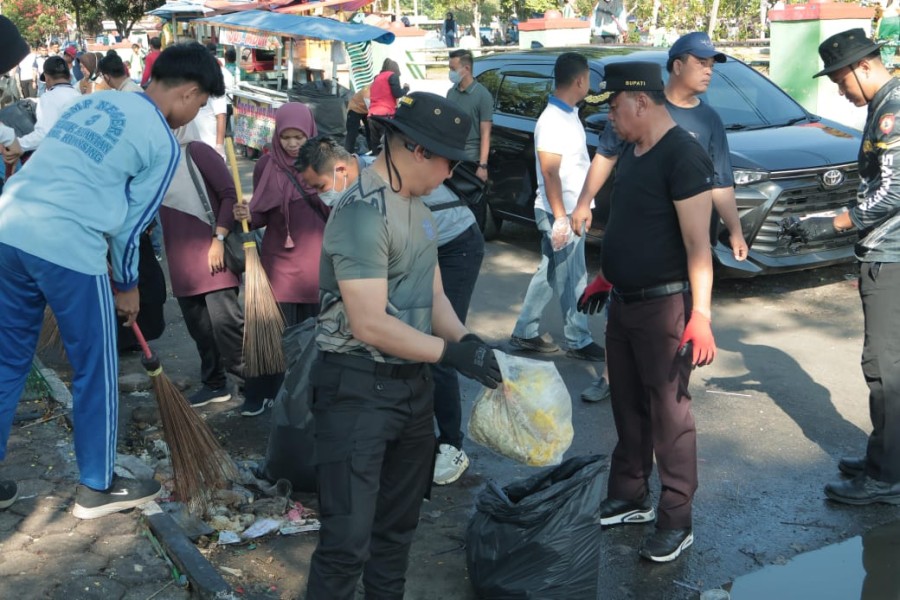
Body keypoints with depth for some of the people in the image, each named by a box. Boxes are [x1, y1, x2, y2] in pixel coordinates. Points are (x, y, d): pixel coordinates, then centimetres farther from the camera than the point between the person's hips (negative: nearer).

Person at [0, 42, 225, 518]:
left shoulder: (96, 100, 20)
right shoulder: (163, 143, 0)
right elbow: (130, 223, 3)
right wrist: (128, 286, 18)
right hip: (68, 249, -7)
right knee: (95, 372, 10)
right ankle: (97, 487, 22)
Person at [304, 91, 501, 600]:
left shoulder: (417, 205, 10)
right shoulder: (363, 212, -20)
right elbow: (370, 325, -24)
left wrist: (467, 340, -6)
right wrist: (452, 353, -19)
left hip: (413, 384, 9)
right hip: (359, 388, -9)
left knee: (398, 524, 20)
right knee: (348, 538, -5)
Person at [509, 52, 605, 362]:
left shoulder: (568, 115, 10)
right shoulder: (553, 121, -20)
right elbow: (550, 173, -23)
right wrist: (560, 218, -24)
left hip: (571, 210, 10)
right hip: (560, 213, -10)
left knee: (550, 273, 15)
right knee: (572, 279, 2)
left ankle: (525, 333, 23)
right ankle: (579, 341, 15)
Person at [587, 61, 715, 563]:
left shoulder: (683, 155, -18)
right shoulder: (633, 149, 10)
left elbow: (698, 242, -22)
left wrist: (700, 313, -27)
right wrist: (609, 277, 23)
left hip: (664, 305, -9)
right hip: (625, 301, 9)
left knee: (668, 412, -1)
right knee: (628, 405, 17)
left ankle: (677, 522, 11)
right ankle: (630, 498, 32)